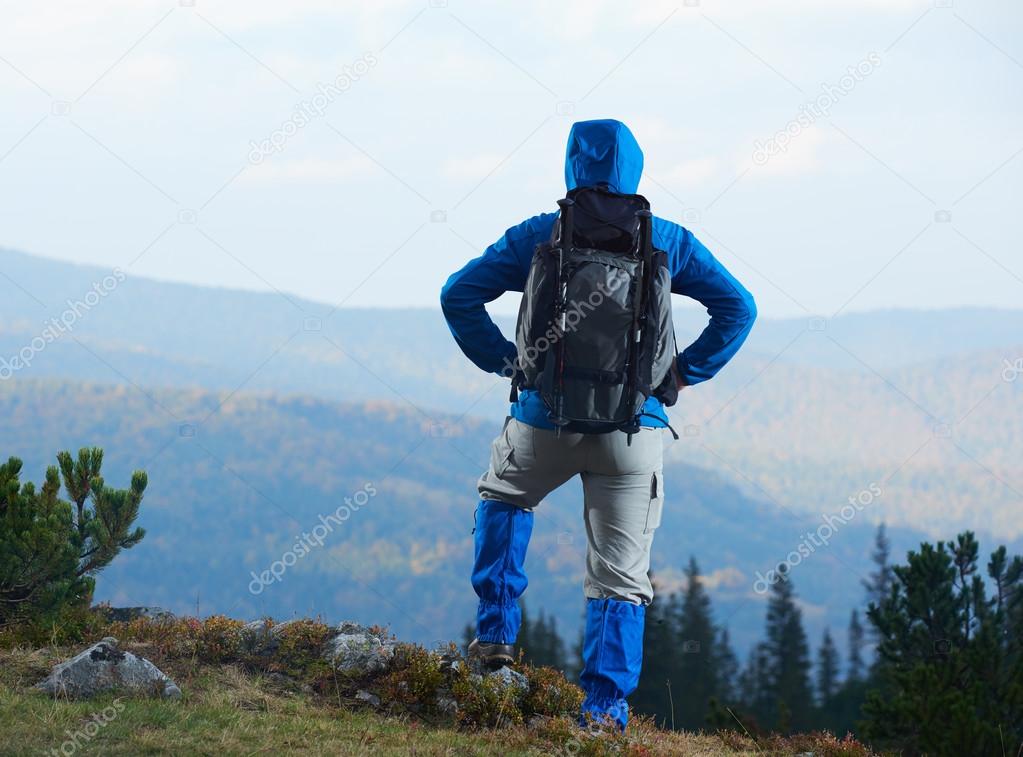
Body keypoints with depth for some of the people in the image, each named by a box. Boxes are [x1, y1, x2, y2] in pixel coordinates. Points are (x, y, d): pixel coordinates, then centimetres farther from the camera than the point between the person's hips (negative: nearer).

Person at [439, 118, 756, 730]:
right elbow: (738, 307, 5)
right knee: (621, 577, 6)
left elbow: (459, 295, 0)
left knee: (504, 499, 31)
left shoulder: (539, 236, 2)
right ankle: (606, 708, -1)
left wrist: (503, 358, 8)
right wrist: (684, 372, 7)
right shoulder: (667, 241, 5)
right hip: (636, 425, 0)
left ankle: (497, 631, 21)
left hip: (547, 416, 0)